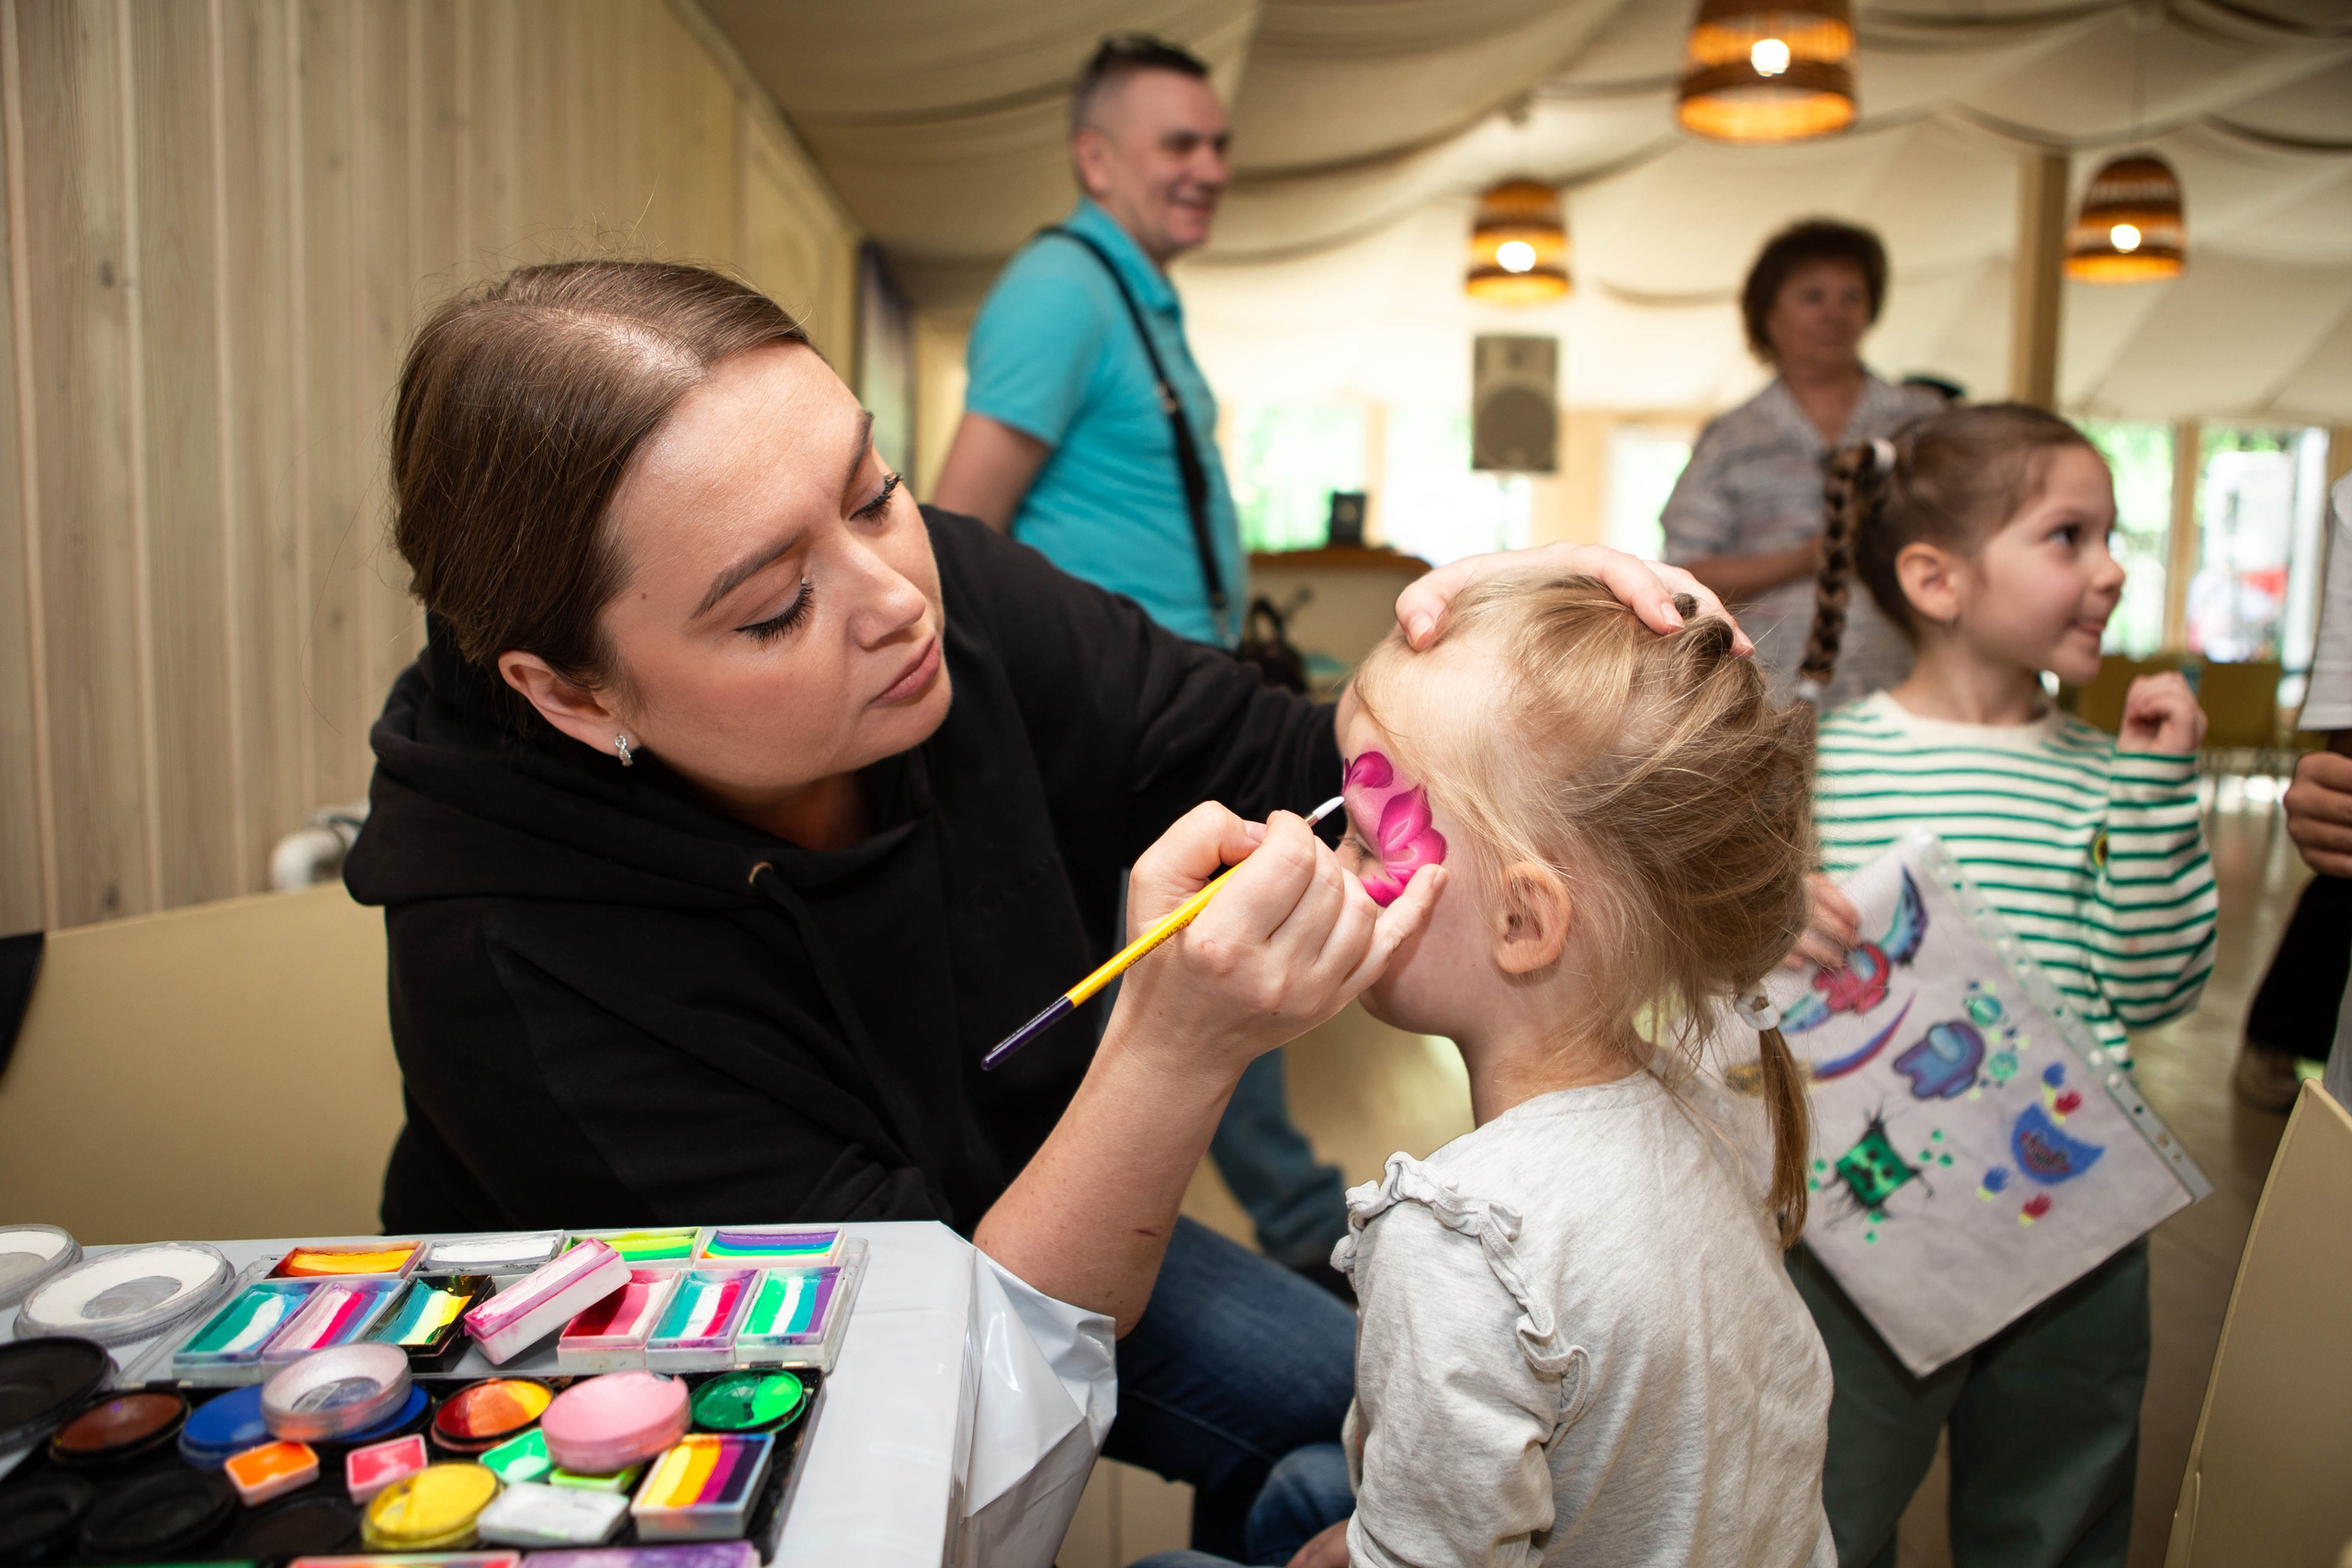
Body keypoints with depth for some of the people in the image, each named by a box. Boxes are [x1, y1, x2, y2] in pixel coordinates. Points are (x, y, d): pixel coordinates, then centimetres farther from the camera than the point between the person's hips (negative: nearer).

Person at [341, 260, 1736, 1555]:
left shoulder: (950, 598, -23)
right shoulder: (513, 963, -36)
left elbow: (1294, 783, -11)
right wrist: (1178, 1054, -47)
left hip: (1008, 1218, 5)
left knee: (1345, 1405, 0)